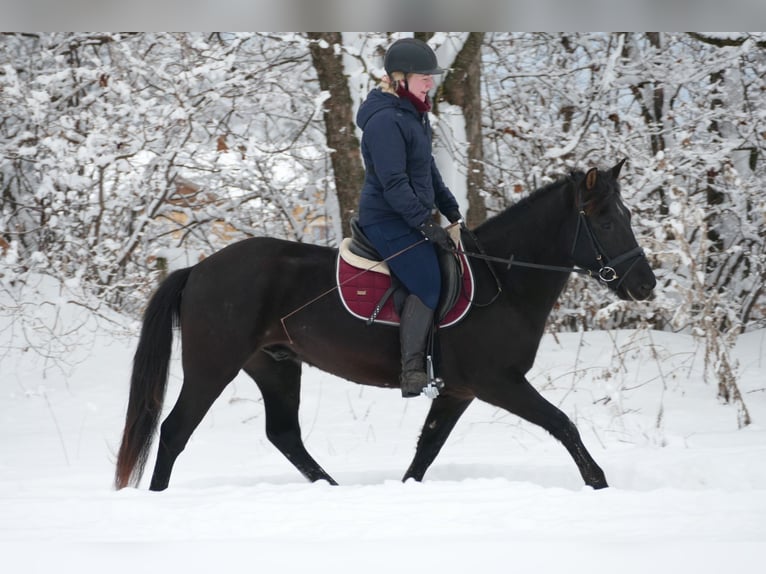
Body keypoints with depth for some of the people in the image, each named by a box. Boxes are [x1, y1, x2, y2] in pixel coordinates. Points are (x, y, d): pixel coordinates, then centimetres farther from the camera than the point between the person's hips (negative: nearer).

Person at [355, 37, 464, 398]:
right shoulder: (385, 120, -21)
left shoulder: (412, 113, 11)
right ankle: (412, 374, -14)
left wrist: (450, 210, 18)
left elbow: (427, 167, 21)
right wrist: (425, 225, -23)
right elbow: (393, 183, -24)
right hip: (390, 220, -10)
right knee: (426, 287, -15)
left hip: (411, 216, 10)